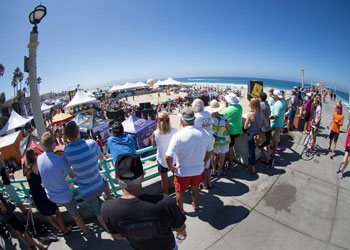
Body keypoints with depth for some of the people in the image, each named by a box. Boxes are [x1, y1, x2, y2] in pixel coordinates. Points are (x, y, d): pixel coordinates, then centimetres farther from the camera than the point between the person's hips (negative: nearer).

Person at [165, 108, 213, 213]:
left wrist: (171, 168, -9)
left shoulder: (178, 136, -26)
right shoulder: (205, 133, -13)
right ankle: (195, 205, 54)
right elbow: (210, 151, 1)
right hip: (199, 169, 4)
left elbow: (168, 157, -28)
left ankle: (180, 210, 45)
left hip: (183, 171, -4)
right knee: (195, 187, 31)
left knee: (179, 191, 24)